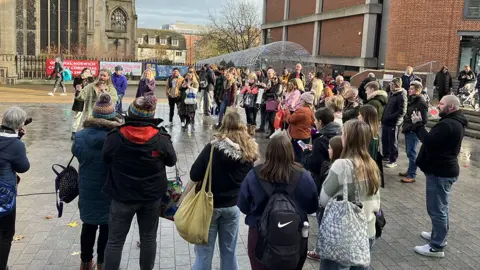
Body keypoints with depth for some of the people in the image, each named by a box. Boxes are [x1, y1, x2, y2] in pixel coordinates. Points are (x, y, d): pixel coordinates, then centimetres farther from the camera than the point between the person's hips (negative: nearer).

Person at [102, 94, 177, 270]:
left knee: (115, 241, 11)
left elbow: (105, 160, 1)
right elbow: (171, 161, 2)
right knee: (148, 238, 17)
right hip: (152, 196, 1)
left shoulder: (115, 137, -16)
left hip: (122, 196, -1)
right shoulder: (161, 139, -14)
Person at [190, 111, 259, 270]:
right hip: (233, 206, 4)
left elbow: (194, 175, -16)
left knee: (204, 251, 8)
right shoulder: (249, 152, -6)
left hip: (209, 204, -3)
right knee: (229, 251, 18)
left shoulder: (214, 147, -17)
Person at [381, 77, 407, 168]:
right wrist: (384, 117, 10)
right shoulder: (391, 93, 11)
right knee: (384, 140, 18)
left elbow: (402, 112, -20)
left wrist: (390, 117, -19)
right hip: (386, 122, 8)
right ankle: (386, 156, 35)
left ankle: (393, 160, 14)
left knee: (392, 142, 2)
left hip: (394, 123, -8)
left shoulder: (402, 96, -16)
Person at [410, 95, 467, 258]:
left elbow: (429, 141, -28)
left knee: (436, 209, -4)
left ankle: (437, 247, 4)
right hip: (444, 169, 11)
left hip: (440, 171, -11)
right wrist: (419, 124, 1)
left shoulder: (448, 124, -24)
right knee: (440, 207, 23)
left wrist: (418, 124, -18)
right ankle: (439, 234, 38)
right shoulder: (455, 122, 12)